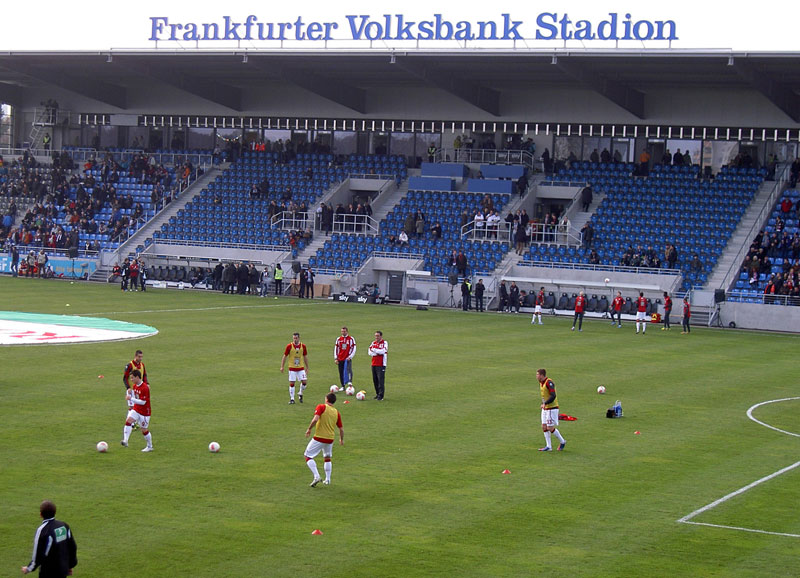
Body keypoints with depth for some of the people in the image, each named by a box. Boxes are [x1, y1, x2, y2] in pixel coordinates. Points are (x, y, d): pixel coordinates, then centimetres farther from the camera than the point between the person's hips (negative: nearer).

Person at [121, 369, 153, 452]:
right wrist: (129, 393, -6)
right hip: (135, 410, 7)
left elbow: (143, 402, -24)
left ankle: (149, 447, 24)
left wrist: (131, 399, -27)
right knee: (128, 421, -20)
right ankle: (125, 441, -29)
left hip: (144, 412, -7)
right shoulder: (135, 386, 3)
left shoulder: (145, 388, -22)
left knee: (144, 430, 4)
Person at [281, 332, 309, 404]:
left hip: (301, 368, 2)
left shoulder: (303, 346, -1)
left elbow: (305, 357, 9)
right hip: (292, 368, -2)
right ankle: (292, 399, 7)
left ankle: (300, 394, 19)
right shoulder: (289, 346, -7)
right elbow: (285, 356, 0)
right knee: (292, 383, -3)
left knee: (304, 381, -7)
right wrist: (282, 367, -4)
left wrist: (307, 368, 12)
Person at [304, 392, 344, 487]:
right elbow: (341, 429, 11)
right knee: (327, 458, 25)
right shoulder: (337, 412, 7)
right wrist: (341, 440, 27)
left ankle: (316, 476, -9)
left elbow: (315, 419, -23)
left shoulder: (321, 407, -7)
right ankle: (327, 480, 24)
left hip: (319, 438, -5)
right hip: (330, 439, 5)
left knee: (308, 456, 5)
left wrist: (309, 429, -10)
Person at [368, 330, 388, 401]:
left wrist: (374, 350, -11)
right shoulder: (373, 343, 13)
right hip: (374, 364, 6)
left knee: (380, 380, -10)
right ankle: (377, 394, 18)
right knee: (375, 380, 8)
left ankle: (380, 396, -11)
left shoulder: (384, 343, -2)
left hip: (381, 365, -6)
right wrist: (378, 352, -10)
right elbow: (370, 352, 3)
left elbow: (382, 351, -18)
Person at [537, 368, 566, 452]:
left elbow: (553, 396, -26)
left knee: (550, 428, -7)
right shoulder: (541, 383, 11)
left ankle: (562, 442, 12)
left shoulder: (549, 383, -19)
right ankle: (548, 446, 10)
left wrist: (545, 404, -26)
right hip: (545, 408, 9)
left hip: (552, 408, -9)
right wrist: (543, 404, 15)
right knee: (544, 427, 5)